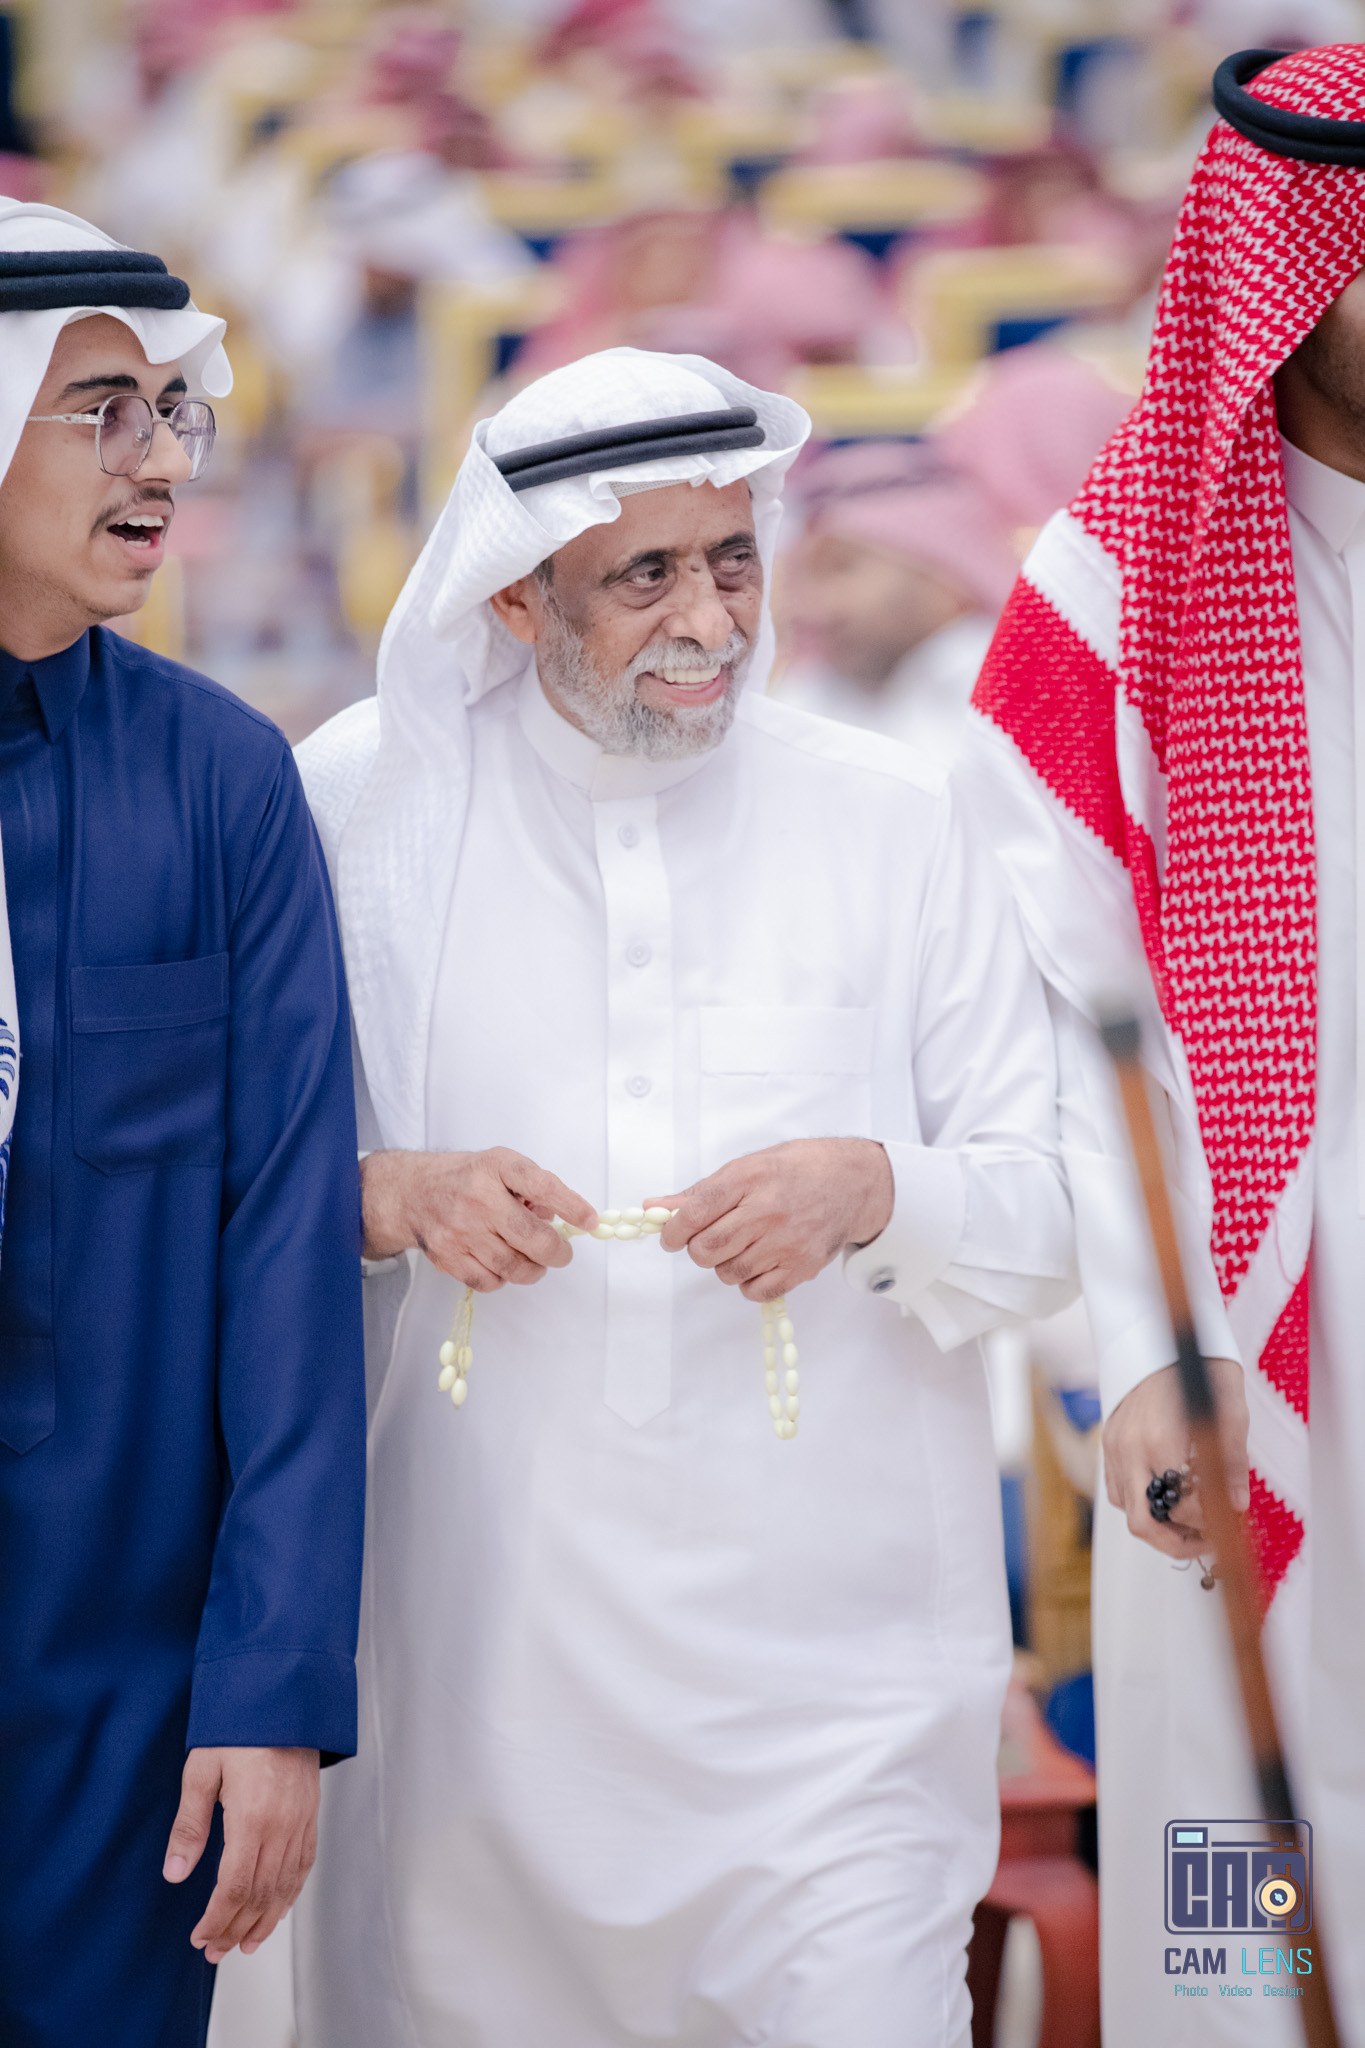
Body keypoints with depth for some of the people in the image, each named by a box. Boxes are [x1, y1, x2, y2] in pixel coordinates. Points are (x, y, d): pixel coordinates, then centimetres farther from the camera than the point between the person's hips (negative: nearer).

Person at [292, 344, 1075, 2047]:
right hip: (482, 1640, 0)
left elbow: (1057, 1214, 6)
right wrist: (384, 1197, -13)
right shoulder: (358, 807, 4)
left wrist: (881, 1192, -14)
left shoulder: (884, 825, 6)